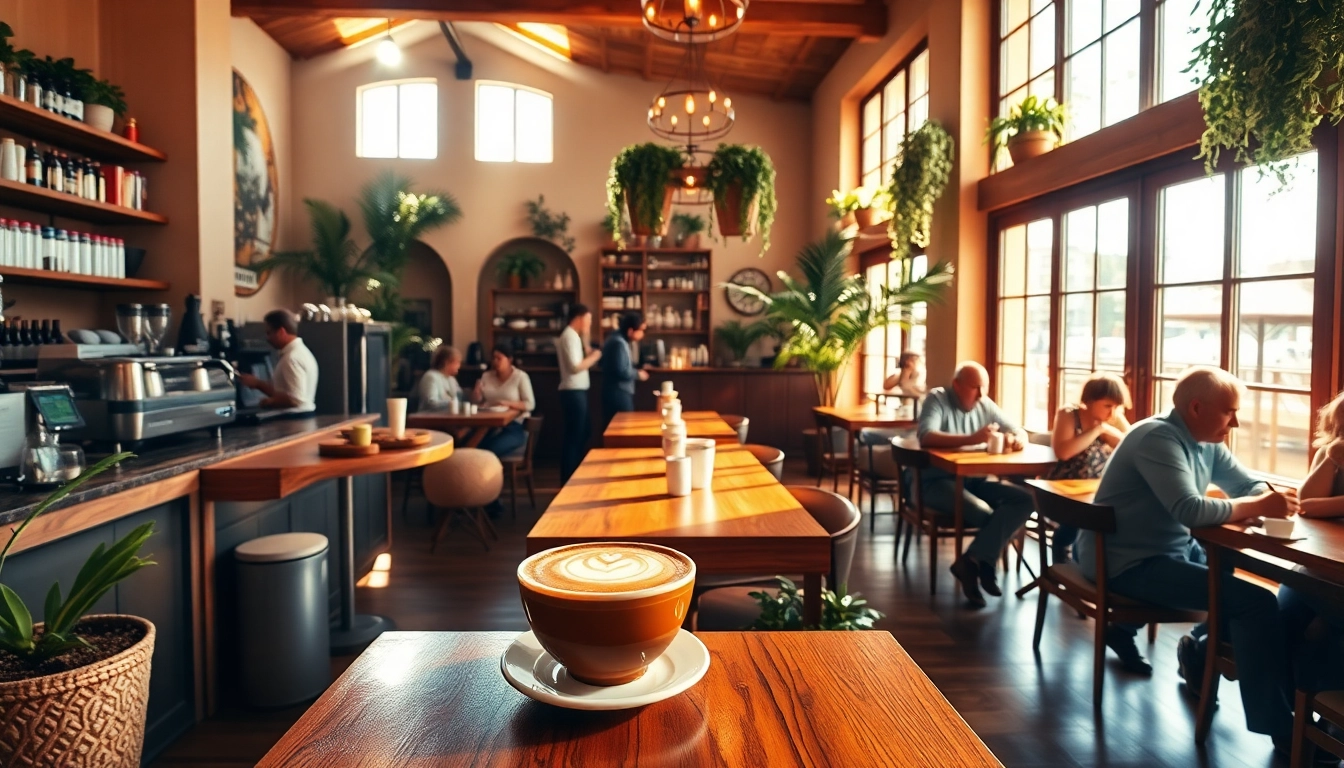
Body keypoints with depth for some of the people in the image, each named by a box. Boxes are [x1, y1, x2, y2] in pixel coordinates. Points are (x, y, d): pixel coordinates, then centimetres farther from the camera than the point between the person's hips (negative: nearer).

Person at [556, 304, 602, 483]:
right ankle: (568, 481, 1)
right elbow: (575, 367, -24)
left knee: (581, 434, 17)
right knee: (574, 437, -5)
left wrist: (585, 339, 11)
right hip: (573, 392, -11)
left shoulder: (573, 336, 17)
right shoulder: (570, 336, -15)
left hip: (578, 391, 11)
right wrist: (594, 357, -10)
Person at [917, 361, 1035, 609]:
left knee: (1025, 500, -17)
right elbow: (926, 437, -24)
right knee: (985, 513, -31)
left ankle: (972, 562, -20)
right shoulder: (937, 399, -7)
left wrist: (1016, 439, -13)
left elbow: (1020, 432, 13)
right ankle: (981, 563, -4)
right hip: (939, 481, -6)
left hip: (976, 480, 7)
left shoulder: (985, 405, 10)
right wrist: (971, 439, -33)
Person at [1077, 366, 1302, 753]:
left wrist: (1271, 497, -10)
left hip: (1171, 549, 10)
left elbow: (1246, 483, 11)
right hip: (1129, 563, -10)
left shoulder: (1207, 443, 8)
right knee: (1257, 602, -16)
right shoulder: (1159, 438, -21)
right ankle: (1280, 727, -4)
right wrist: (1258, 507, -25)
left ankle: (1201, 651, 22)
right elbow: (1189, 509, -30)